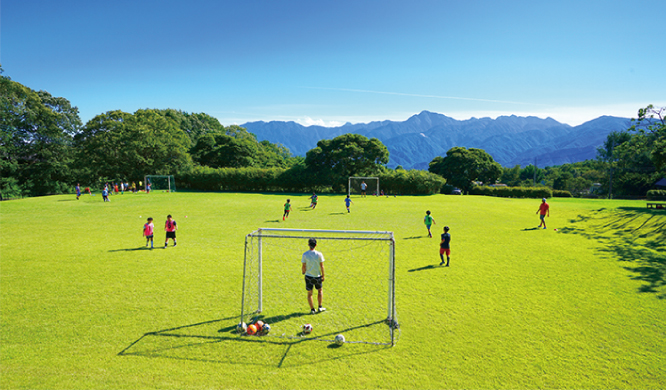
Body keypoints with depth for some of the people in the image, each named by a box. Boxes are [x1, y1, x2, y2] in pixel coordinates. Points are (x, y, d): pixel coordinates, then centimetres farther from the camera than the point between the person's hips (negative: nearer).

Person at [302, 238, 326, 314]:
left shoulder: (305, 254, -9)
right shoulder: (319, 254, -9)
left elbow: (303, 266, -6)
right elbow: (321, 266, -6)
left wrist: (303, 272, 15)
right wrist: (323, 276, 4)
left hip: (308, 276, 0)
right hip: (317, 276, 0)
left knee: (309, 293, 11)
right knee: (320, 290, 22)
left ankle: (312, 309, 15)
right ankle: (320, 307, 22)